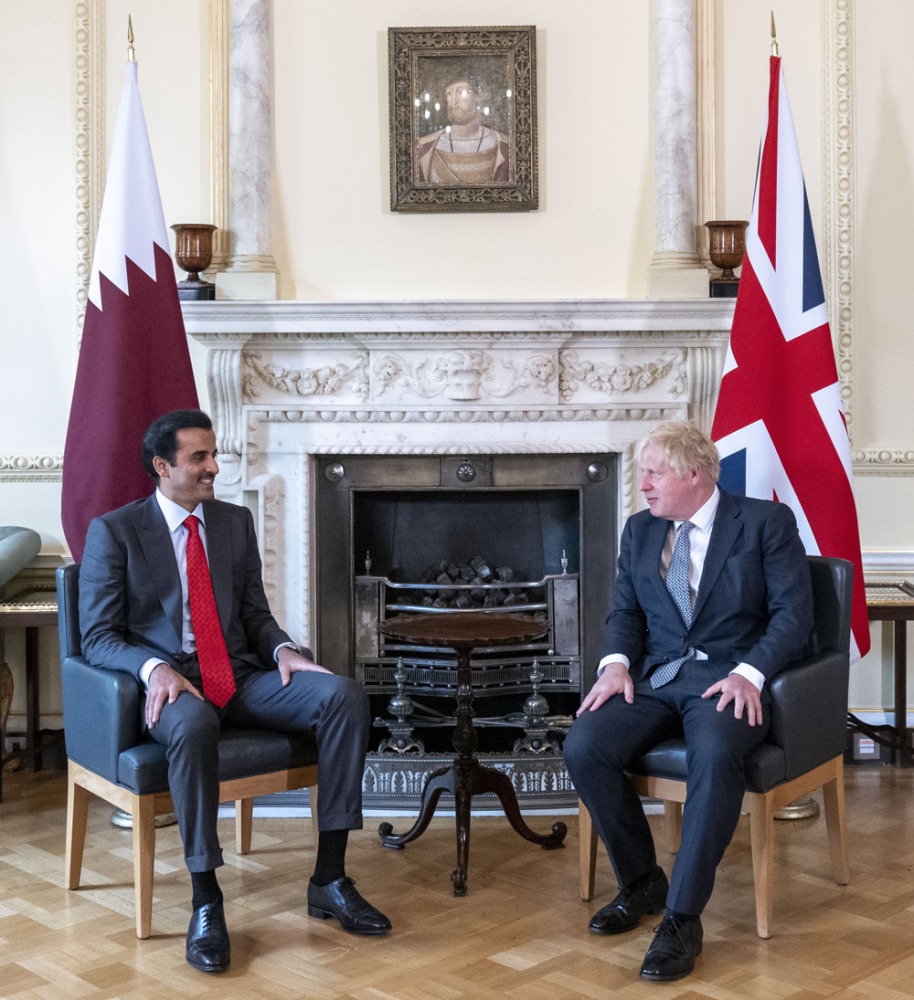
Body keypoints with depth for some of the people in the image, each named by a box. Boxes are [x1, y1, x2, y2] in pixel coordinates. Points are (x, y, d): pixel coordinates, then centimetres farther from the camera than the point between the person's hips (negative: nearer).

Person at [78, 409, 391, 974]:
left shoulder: (237, 522, 15)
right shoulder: (113, 532, 1)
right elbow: (98, 636, -3)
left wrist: (281, 648, -6)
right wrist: (155, 668, -23)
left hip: (241, 676, 5)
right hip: (169, 683, -5)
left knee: (346, 695, -21)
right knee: (194, 723, -42)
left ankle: (330, 879, -17)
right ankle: (206, 902, -28)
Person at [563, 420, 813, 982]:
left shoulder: (766, 522, 1)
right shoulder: (640, 530, 16)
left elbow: (793, 612, -5)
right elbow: (626, 611, 14)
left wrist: (749, 673, -21)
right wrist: (617, 662, -7)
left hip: (728, 681, -4)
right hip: (655, 678, 5)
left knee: (715, 755, -38)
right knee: (583, 746, -23)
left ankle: (683, 917, -26)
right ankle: (641, 882, -1)